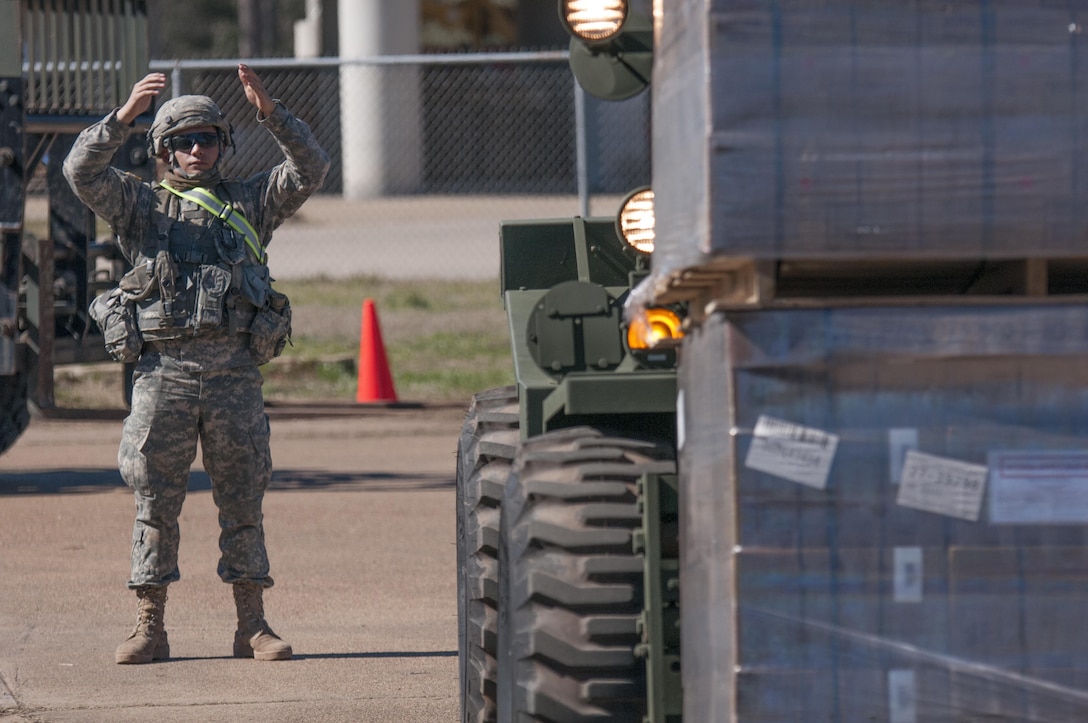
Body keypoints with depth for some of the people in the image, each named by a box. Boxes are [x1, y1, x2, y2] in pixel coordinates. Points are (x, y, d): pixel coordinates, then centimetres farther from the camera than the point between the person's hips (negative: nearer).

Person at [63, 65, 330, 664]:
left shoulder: (249, 203, 16)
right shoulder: (141, 206, 13)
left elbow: (310, 168, 4)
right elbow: (81, 171, -3)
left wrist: (270, 113, -9)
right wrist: (125, 114, -14)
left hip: (235, 373, 1)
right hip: (164, 372, -1)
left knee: (243, 500, 3)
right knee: (155, 502, 0)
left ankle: (252, 626, 7)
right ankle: (150, 626, 4)